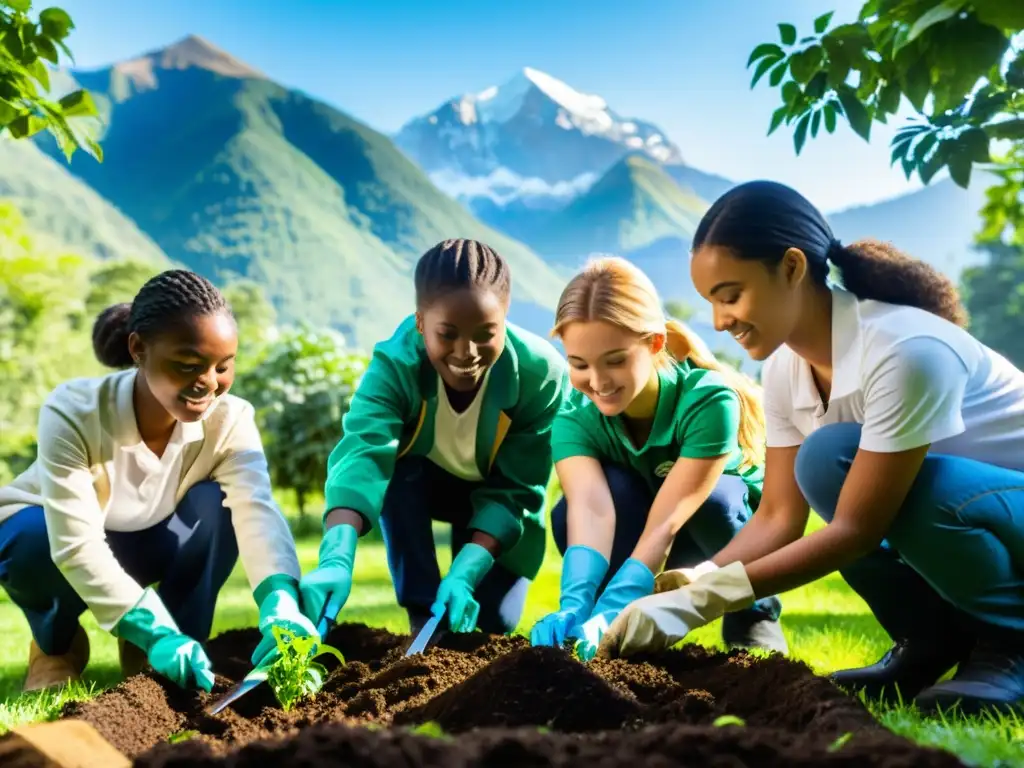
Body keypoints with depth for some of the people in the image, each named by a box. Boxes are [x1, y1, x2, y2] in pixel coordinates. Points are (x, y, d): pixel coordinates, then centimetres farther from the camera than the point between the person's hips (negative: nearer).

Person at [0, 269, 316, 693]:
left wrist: (281, 604, -60)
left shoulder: (230, 419, -26)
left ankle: (179, 654, -10)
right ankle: (56, 645, -3)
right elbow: (77, 545, -41)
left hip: (141, 545, 2)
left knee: (215, 505, -28)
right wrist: (157, 632, -51)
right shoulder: (72, 412, -35)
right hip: (48, 534, -1)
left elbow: (257, 510, -41)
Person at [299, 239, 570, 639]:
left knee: (494, 619, -13)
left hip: (495, 498, 1)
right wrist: (336, 561, -66)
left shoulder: (542, 373, -33)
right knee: (396, 473, -34)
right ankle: (422, 615, -18)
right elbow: (361, 454, -49)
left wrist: (464, 574, -43)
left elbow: (515, 490, -29)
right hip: (424, 482, 0)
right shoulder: (395, 364, -34)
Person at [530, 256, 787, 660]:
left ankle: (755, 613, -8)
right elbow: (590, 508, -42)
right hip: (635, 540, 1)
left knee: (711, 496, -37)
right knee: (567, 514, -31)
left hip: (736, 531, -1)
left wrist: (609, 611, -52)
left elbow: (667, 520, -40)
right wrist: (575, 606, -59)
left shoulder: (709, 400, -33)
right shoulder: (574, 421, -23)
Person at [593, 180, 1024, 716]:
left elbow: (857, 528, -30)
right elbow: (778, 519, -6)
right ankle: (934, 641, 1)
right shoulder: (785, 368, -6)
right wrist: (682, 588, -21)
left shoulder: (905, 351, -30)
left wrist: (700, 601, -32)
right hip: (939, 510, 7)